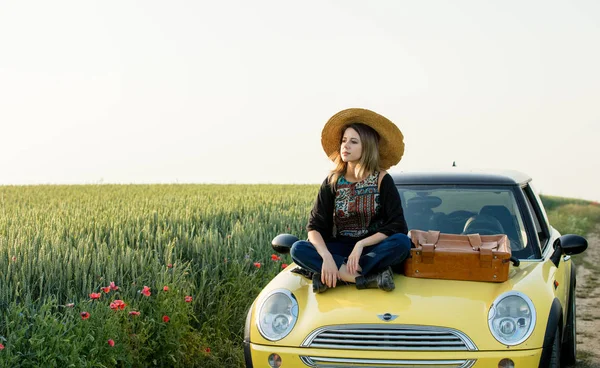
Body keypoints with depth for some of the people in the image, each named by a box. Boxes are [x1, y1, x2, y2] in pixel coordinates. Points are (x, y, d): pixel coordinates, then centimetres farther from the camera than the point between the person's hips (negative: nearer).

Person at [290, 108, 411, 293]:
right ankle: (370, 277, -35)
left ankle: (337, 274, -31)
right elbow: (315, 226, -7)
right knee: (298, 249, -26)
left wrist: (361, 244, -24)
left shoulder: (382, 180, -4)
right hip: (339, 248, 2)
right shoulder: (332, 182, 0)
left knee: (401, 242, -32)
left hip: (373, 249, -2)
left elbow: (398, 226, -12)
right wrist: (326, 256, -26)